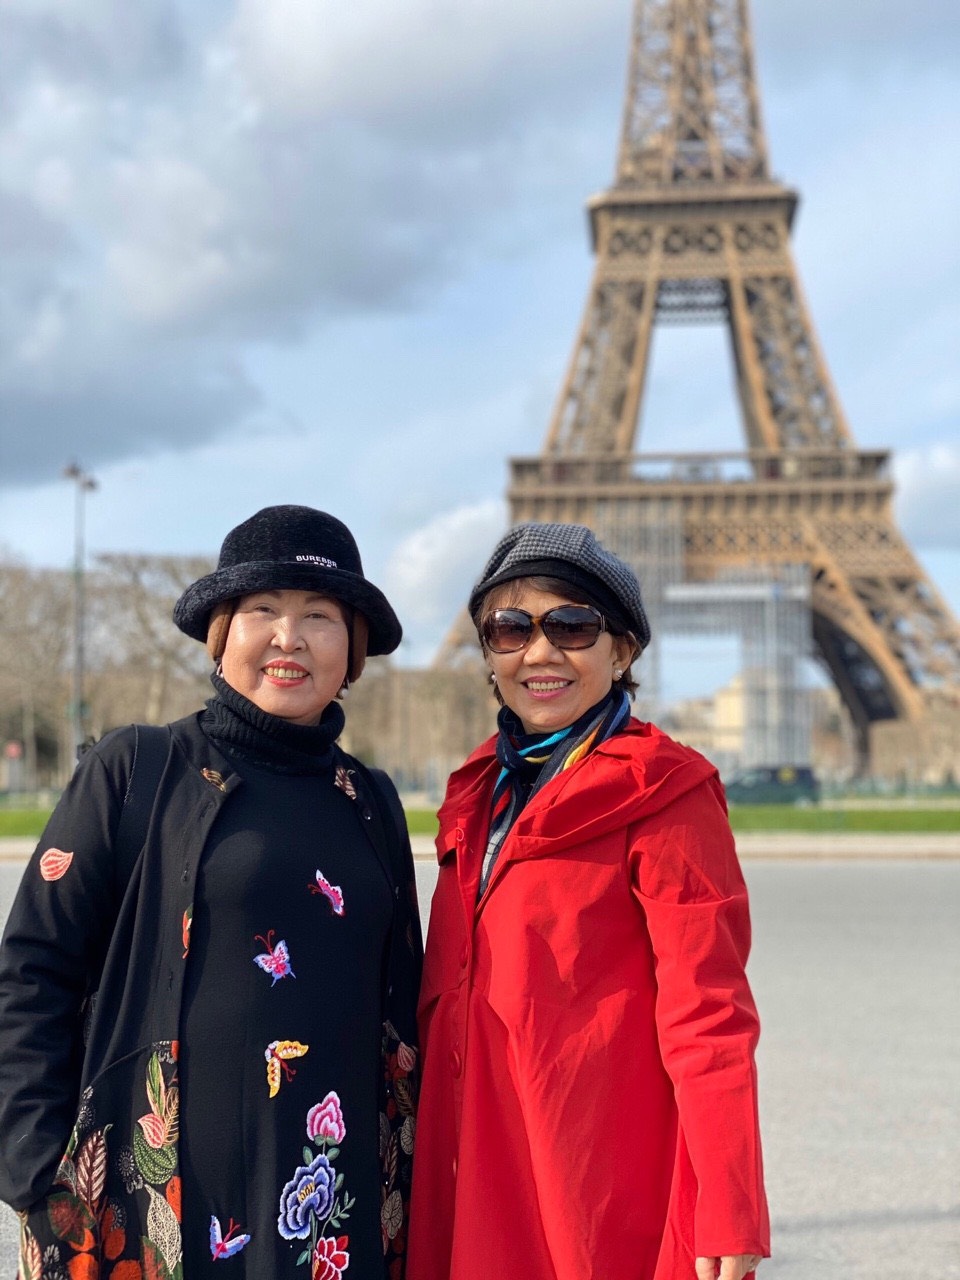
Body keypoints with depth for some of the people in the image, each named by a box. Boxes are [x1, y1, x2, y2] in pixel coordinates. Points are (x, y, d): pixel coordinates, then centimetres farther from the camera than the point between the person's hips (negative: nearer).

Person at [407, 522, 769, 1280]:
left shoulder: (663, 792, -9)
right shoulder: (481, 793, 11)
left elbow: (707, 1015, -14)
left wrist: (728, 1214, -17)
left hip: (605, 1189, -6)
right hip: (473, 1185, 6)